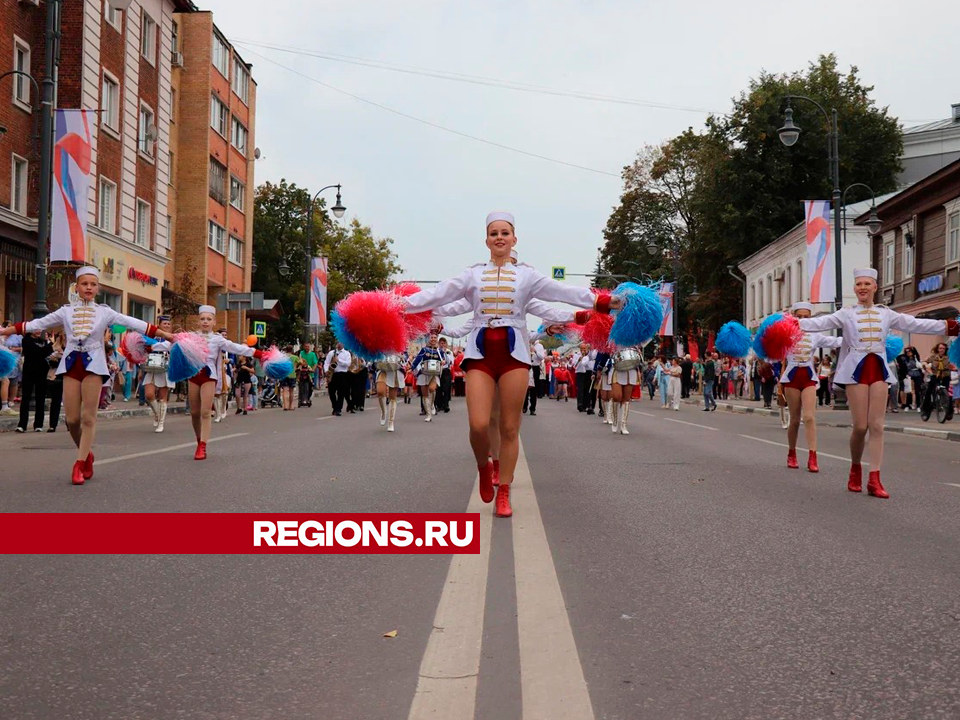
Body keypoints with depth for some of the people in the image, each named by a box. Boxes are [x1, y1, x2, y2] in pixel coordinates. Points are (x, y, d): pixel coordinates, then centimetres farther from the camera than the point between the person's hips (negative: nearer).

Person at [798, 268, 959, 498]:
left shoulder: (886, 314, 12)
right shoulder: (846, 313, 4)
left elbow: (915, 324, 11)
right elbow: (821, 322, -10)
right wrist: (797, 323, -26)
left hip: (879, 369, 3)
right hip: (856, 369, -3)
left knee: (877, 426, -3)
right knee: (860, 426, -6)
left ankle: (874, 480, -2)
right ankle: (855, 469, 19)